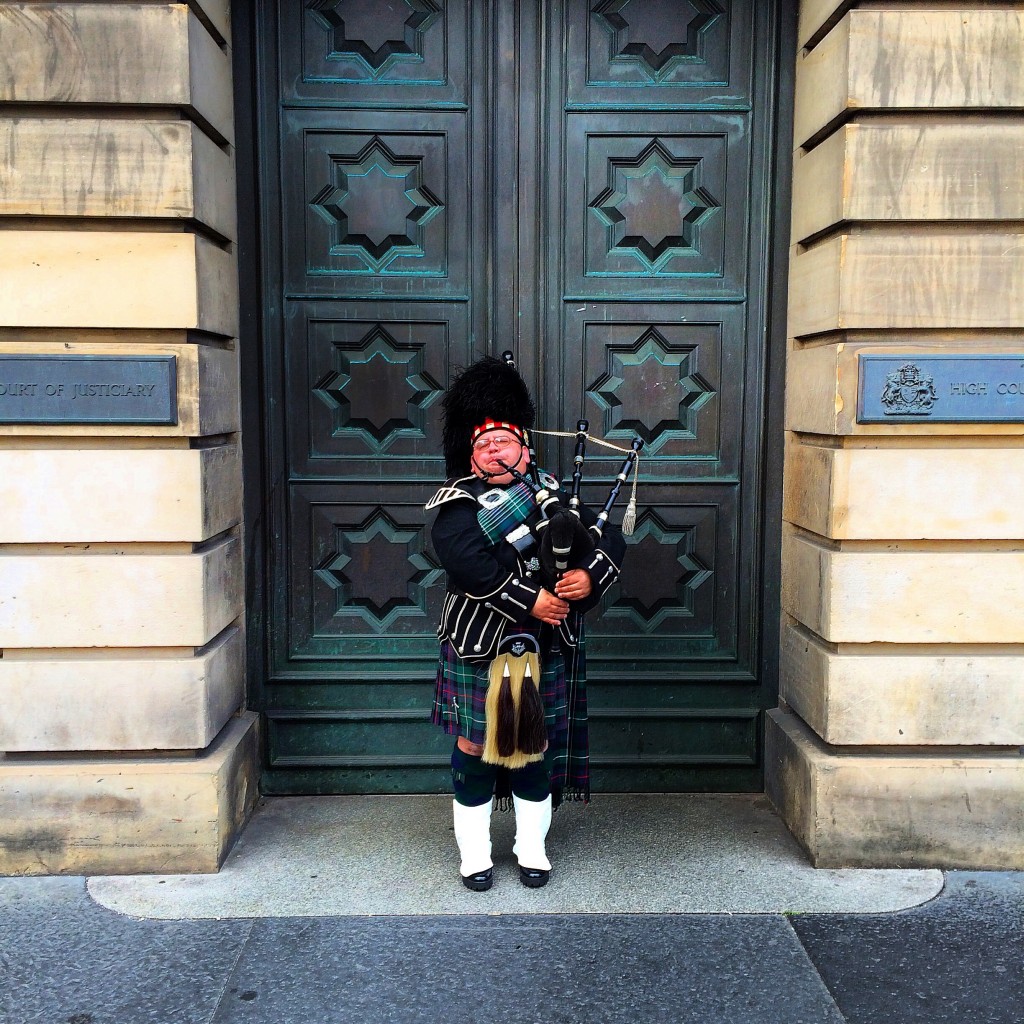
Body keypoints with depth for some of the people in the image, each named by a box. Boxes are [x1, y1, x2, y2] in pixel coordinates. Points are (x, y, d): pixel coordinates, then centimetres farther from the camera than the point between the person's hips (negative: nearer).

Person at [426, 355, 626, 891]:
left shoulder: (552, 492, 8)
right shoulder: (456, 504, -5)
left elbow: (609, 537, 5)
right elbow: (469, 560, -23)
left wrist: (588, 575, -16)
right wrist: (531, 599, -25)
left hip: (546, 647, 3)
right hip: (479, 647, -3)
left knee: (537, 745, 12)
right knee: (475, 745, 7)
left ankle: (532, 848, 29)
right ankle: (475, 853, 24)